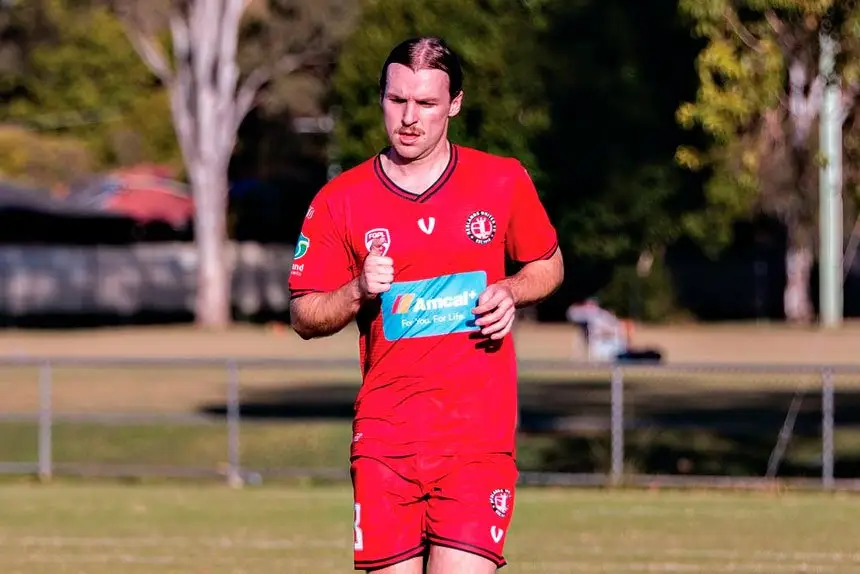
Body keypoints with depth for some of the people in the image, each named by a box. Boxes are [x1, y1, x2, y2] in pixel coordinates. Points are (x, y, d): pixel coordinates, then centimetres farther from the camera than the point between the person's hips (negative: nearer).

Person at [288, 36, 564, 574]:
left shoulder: (504, 182, 5)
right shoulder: (340, 201, 4)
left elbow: (549, 265, 19)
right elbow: (304, 316, 8)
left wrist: (508, 292, -3)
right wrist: (358, 292, -12)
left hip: (479, 434, -1)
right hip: (383, 440, 1)